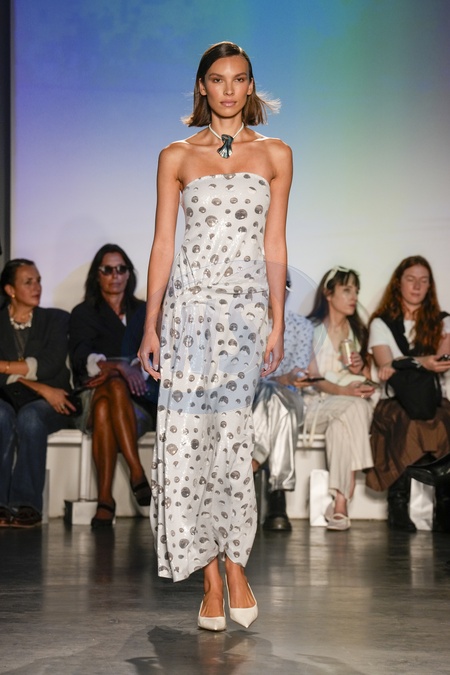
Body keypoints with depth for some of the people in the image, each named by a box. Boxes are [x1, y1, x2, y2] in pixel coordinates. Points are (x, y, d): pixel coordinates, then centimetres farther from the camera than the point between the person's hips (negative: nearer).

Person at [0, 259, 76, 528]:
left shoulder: (56, 319, 10)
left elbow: (50, 365, -6)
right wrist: (41, 387, -14)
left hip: (48, 405, -1)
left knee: (30, 417, -35)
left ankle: (26, 504, -36)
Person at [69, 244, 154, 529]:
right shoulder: (83, 314, 15)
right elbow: (81, 357, -4)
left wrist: (111, 370, -15)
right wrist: (119, 366, -25)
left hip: (137, 401, 1)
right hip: (92, 397, -1)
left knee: (108, 398, -36)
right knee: (114, 386, -38)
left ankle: (105, 498, -43)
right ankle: (137, 473, -46)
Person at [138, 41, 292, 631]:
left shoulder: (275, 155, 10)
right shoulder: (177, 157, 9)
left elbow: (274, 245, 9)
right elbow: (163, 244, 7)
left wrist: (278, 324, 4)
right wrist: (151, 327, 1)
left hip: (246, 305, 0)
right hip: (190, 300, 0)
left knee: (230, 434, -9)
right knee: (187, 436, -5)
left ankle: (234, 564, 5)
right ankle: (211, 572, 4)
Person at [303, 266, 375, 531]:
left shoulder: (358, 332, 19)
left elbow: (365, 380, 24)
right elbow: (311, 378, -9)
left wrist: (360, 368, 0)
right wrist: (344, 390, -25)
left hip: (349, 407, 3)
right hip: (315, 406, -3)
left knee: (340, 426, -34)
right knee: (353, 407, -35)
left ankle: (340, 501, -39)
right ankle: (345, 493, -38)